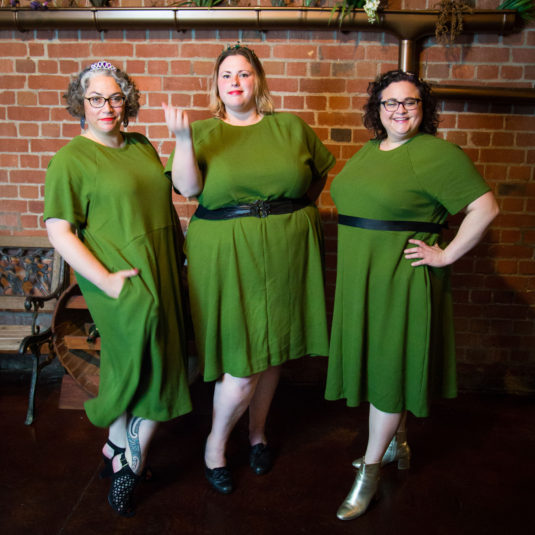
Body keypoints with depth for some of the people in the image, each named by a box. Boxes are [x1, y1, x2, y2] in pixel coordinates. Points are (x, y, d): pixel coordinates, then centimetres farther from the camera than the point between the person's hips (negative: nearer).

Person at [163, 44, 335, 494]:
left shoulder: (291, 128, 8)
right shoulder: (204, 132, 4)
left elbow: (320, 173, 18)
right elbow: (188, 188, -10)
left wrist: (296, 211, 9)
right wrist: (183, 138, -22)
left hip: (284, 255, 3)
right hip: (227, 259, -2)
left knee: (272, 350, 14)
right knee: (242, 365, -3)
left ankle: (257, 431, 38)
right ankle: (215, 443, 24)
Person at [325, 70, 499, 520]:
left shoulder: (437, 153, -12)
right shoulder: (370, 150, 12)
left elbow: (486, 207, -16)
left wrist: (446, 255, -16)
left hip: (402, 279, -7)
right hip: (360, 276, 8)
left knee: (390, 368, 2)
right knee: (375, 361, 16)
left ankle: (369, 473, 16)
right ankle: (396, 445, 37)